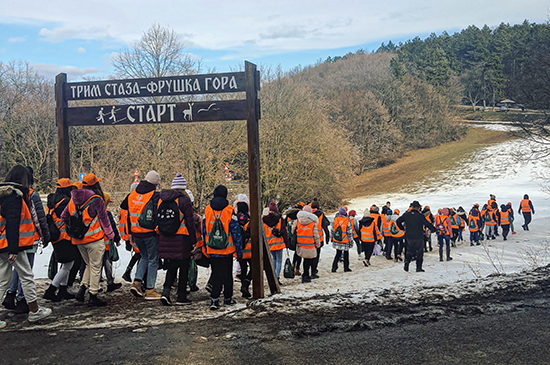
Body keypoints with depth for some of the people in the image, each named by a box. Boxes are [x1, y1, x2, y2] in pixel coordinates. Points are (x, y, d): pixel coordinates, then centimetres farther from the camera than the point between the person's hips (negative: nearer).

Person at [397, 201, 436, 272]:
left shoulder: (406, 215, 0)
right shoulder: (420, 216, -11)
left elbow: (398, 221, 8)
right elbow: (427, 224, -8)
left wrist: (402, 228, 22)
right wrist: (434, 229, 8)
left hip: (409, 237, 3)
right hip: (419, 237, -3)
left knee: (410, 251, 18)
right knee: (419, 252, 8)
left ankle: (406, 262, -3)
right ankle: (419, 267, 8)